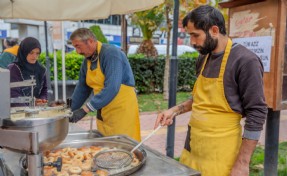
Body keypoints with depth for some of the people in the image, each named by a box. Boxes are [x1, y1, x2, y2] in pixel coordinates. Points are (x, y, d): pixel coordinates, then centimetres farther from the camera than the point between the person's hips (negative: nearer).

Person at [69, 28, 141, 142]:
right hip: (103, 113, 8)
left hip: (122, 110, -8)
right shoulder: (87, 60, 6)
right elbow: (82, 88, 16)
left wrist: (85, 109, -28)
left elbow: (111, 88, -28)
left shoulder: (111, 54, -18)